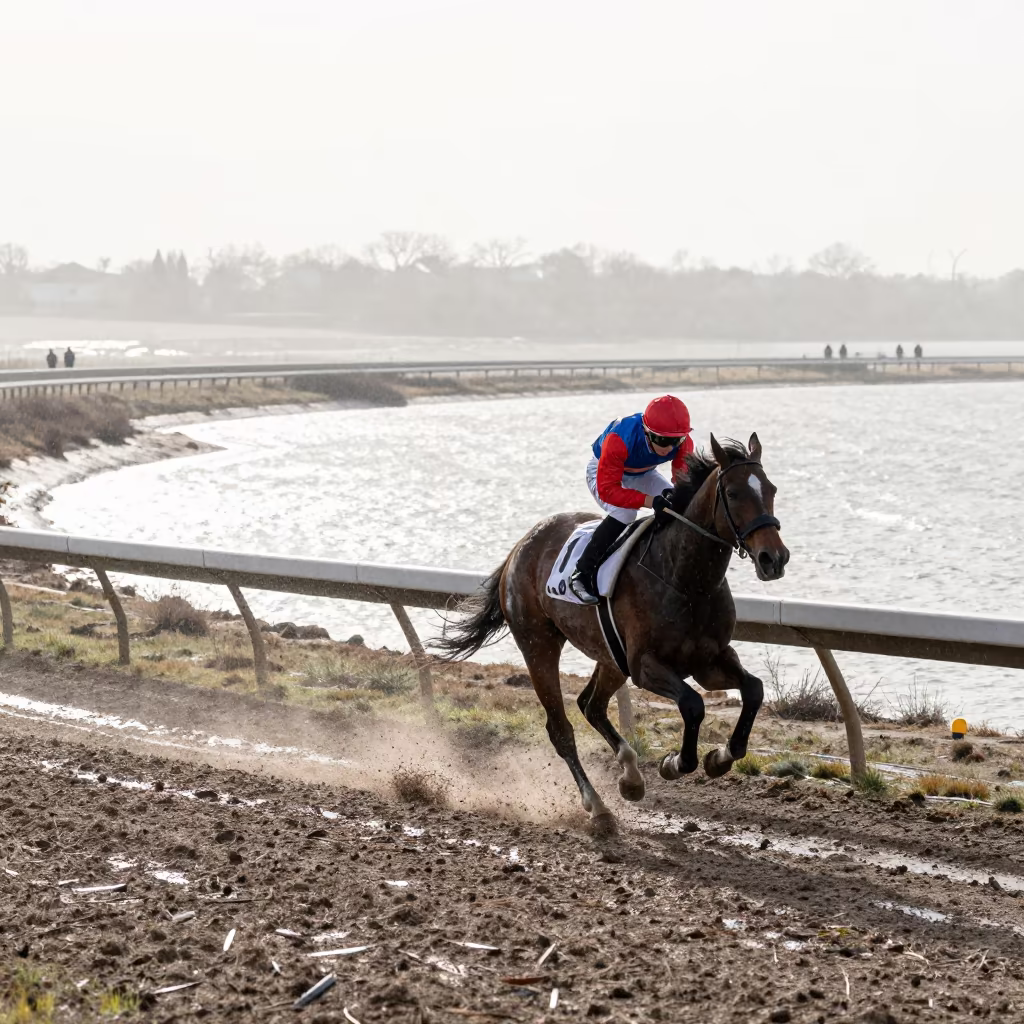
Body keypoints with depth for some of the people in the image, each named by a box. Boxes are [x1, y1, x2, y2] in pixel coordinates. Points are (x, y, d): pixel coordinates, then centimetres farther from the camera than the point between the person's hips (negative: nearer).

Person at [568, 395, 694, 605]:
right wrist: (651, 501, -53)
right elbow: (607, 489, -43)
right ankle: (581, 575, -25)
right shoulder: (619, 440, -44)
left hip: (643, 474, 6)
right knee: (624, 513, -33)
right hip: (603, 472, -6)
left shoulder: (683, 443, -28)